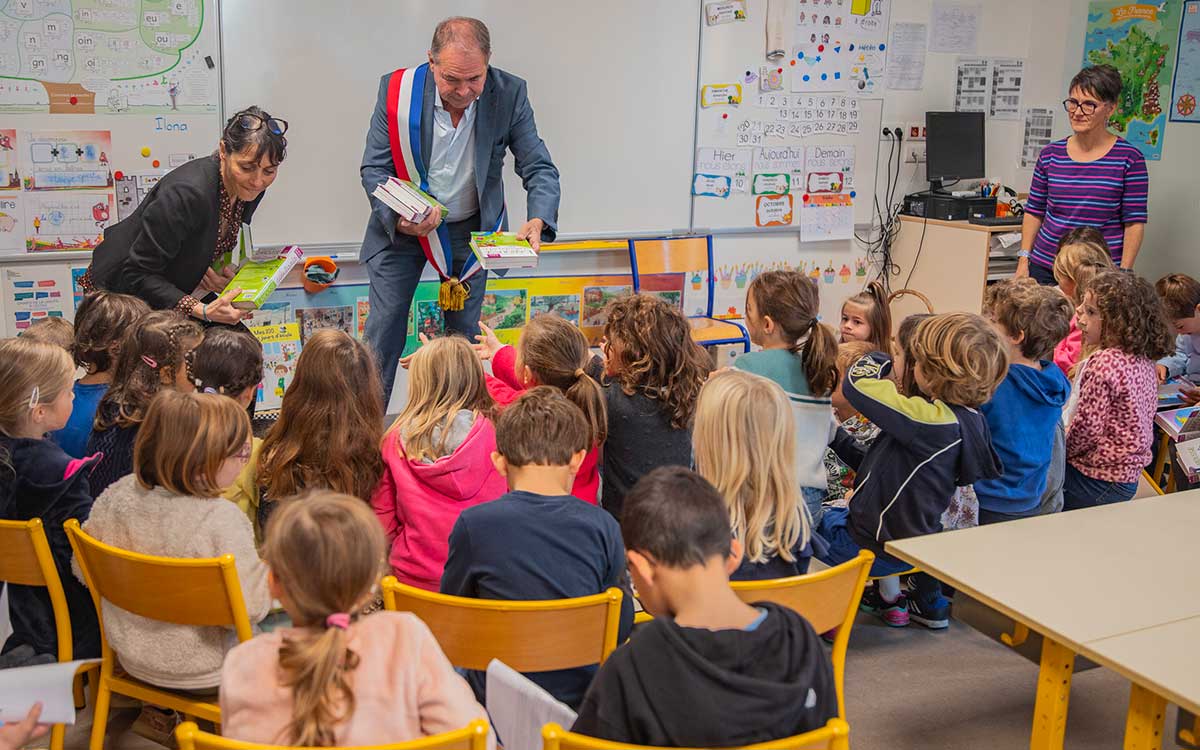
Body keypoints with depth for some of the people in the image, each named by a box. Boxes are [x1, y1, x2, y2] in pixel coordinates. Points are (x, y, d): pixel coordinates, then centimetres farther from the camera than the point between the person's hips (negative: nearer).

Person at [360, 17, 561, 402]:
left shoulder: (509, 94, -18)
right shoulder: (397, 90, -20)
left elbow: (539, 168, -15)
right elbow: (374, 168, -13)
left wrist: (538, 221, -36)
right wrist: (399, 219, -32)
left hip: (471, 227, 1)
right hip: (401, 225, -1)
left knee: (464, 331, 10)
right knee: (384, 326, -1)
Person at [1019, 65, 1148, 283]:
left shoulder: (1129, 159, -3)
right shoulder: (1050, 155, 6)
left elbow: (1134, 223, -3)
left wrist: (1123, 274, -10)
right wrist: (1024, 260, 5)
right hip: (1045, 268, 3)